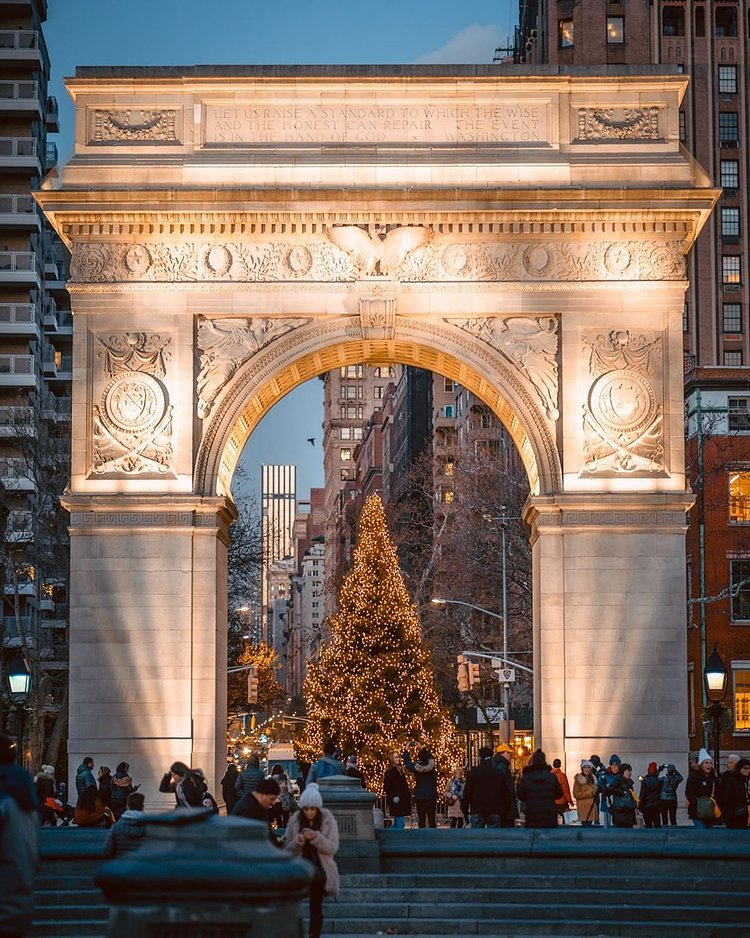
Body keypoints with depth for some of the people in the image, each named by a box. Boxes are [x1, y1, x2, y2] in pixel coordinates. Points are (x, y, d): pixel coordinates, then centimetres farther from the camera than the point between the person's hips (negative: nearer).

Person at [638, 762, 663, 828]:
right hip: (657, 806, 3)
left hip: (647, 806, -3)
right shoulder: (659, 781, -4)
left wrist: (640, 806, -2)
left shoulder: (644, 782, -11)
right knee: (657, 824, 9)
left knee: (648, 825, 2)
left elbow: (642, 796, -9)